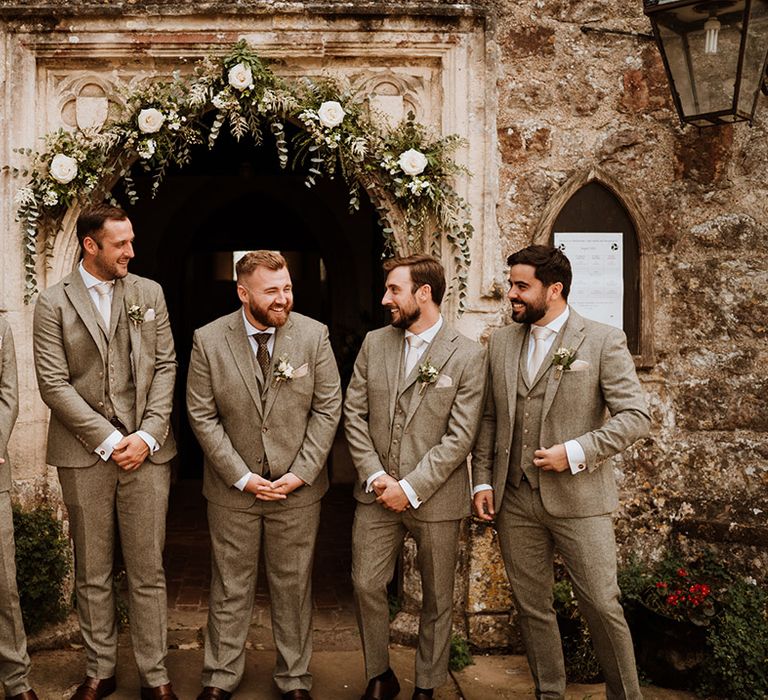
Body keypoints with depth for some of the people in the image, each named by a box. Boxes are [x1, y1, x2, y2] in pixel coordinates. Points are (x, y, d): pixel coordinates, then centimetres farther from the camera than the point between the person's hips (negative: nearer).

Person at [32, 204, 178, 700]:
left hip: (146, 451, 1)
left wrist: (147, 436, -7)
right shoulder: (53, 303, 1)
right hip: (85, 455, -1)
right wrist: (107, 441, -11)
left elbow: (166, 367, 5)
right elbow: (54, 384, -5)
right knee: (93, 574, 10)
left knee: (149, 572, 6)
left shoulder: (149, 293, 7)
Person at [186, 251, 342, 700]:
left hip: (298, 487, 1)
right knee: (231, 586, 12)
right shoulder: (208, 341, -7)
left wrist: (300, 473, -10)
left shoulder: (314, 335, -6)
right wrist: (242, 477, -11)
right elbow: (203, 416, -6)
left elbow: (328, 408, -4)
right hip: (233, 489, 0)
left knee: (294, 585, 12)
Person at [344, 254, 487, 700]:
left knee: (438, 598, 10)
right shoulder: (374, 344, 5)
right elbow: (355, 414, 5)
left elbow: (460, 436, -12)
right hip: (377, 494, 3)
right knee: (366, 585, 6)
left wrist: (411, 488, -15)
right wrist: (374, 474, -7)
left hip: (435, 497, -3)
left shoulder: (468, 356, -8)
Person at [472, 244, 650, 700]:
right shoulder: (502, 342, 9)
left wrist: (576, 452, -17)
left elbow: (636, 416, -8)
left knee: (602, 605, 1)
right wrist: (483, 480, 6)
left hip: (578, 499, -4)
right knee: (532, 607, 12)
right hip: (515, 500, 4)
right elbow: (490, 419, 13)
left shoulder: (604, 341, -5)